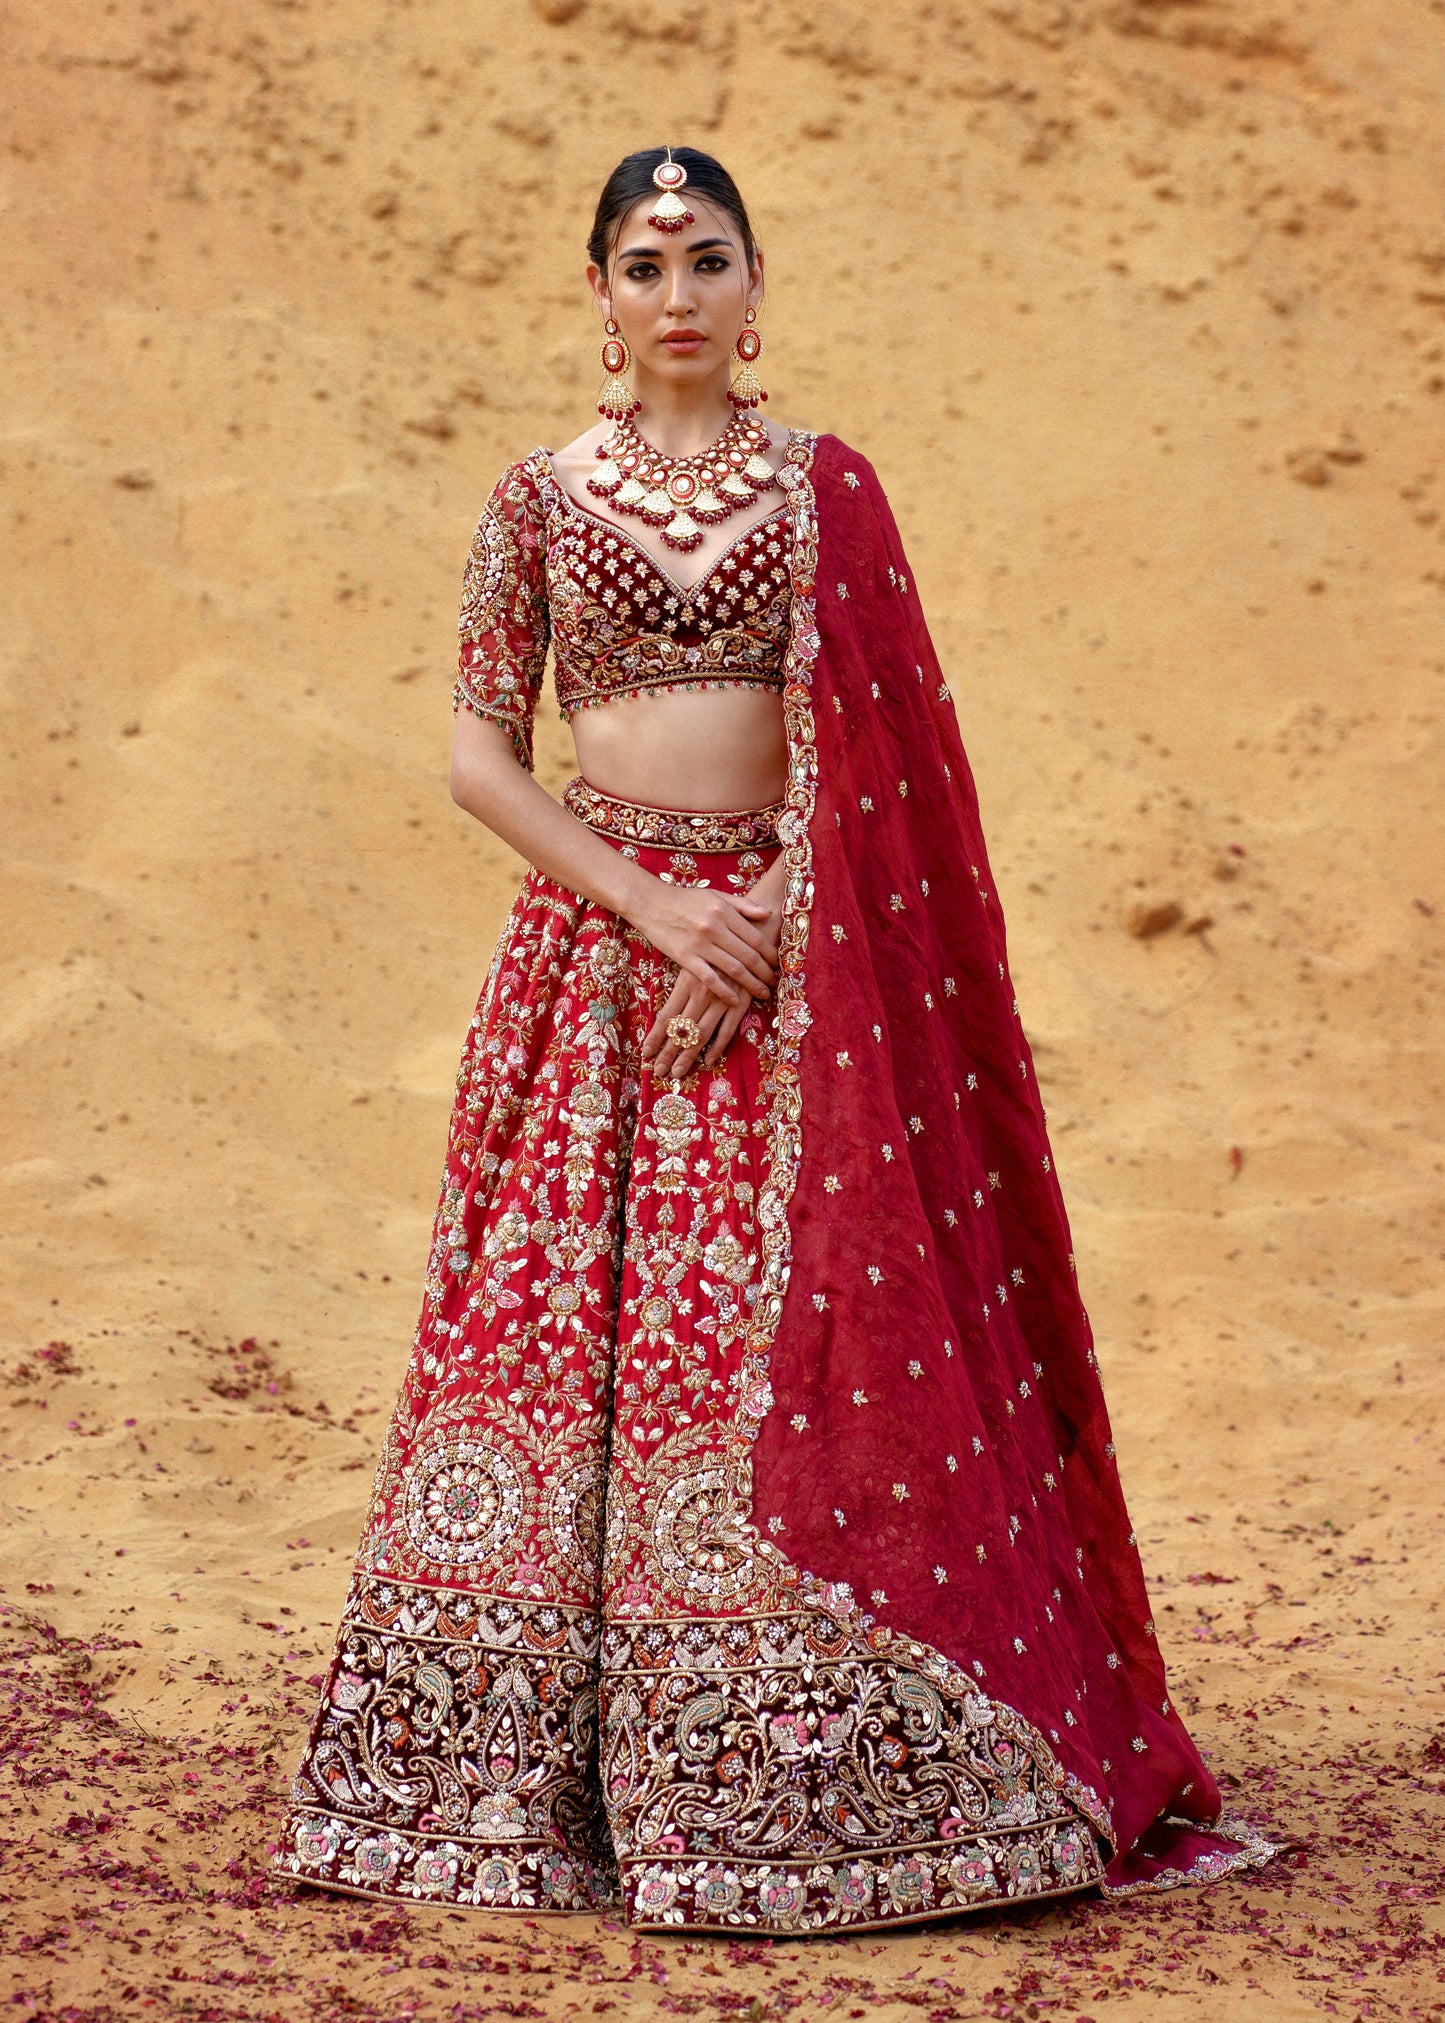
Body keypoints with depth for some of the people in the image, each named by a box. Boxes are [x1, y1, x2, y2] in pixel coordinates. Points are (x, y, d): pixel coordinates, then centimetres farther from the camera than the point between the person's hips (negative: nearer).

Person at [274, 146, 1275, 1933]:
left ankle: (770, 1775, 0)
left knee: (783, 1337, -7)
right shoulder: (540, 498, 9)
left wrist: (767, 923, -13)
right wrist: (649, 905, -8)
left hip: (778, 954, -1)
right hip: (588, 946, 1)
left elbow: (864, 753, 1)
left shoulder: (825, 488, 7)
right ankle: (531, 1782, 7)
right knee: (554, 1326, -2)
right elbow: (480, 753, 4)